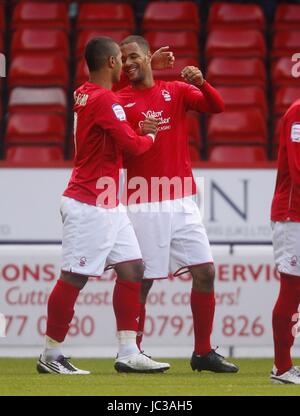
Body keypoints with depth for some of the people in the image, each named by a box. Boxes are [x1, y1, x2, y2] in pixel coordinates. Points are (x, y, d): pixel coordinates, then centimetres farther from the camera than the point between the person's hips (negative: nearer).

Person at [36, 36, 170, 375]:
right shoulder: (104, 100, -17)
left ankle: (128, 353, 6)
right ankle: (50, 356, 2)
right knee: (74, 278, -4)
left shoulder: (84, 94, 12)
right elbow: (133, 145, -20)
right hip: (89, 205, -10)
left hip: (108, 206, 10)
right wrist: (150, 136, 2)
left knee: (132, 269, 7)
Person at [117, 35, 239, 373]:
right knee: (141, 281, -4)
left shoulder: (176, 91, 10)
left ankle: (203, 352, 10)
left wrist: (201, 83, -21)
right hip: (144, 206, -4)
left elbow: (216, 107, -3)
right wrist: (142, 135, -22)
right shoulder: (120, 101, 1)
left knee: (205, 272, 2)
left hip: (181, 202, 4)